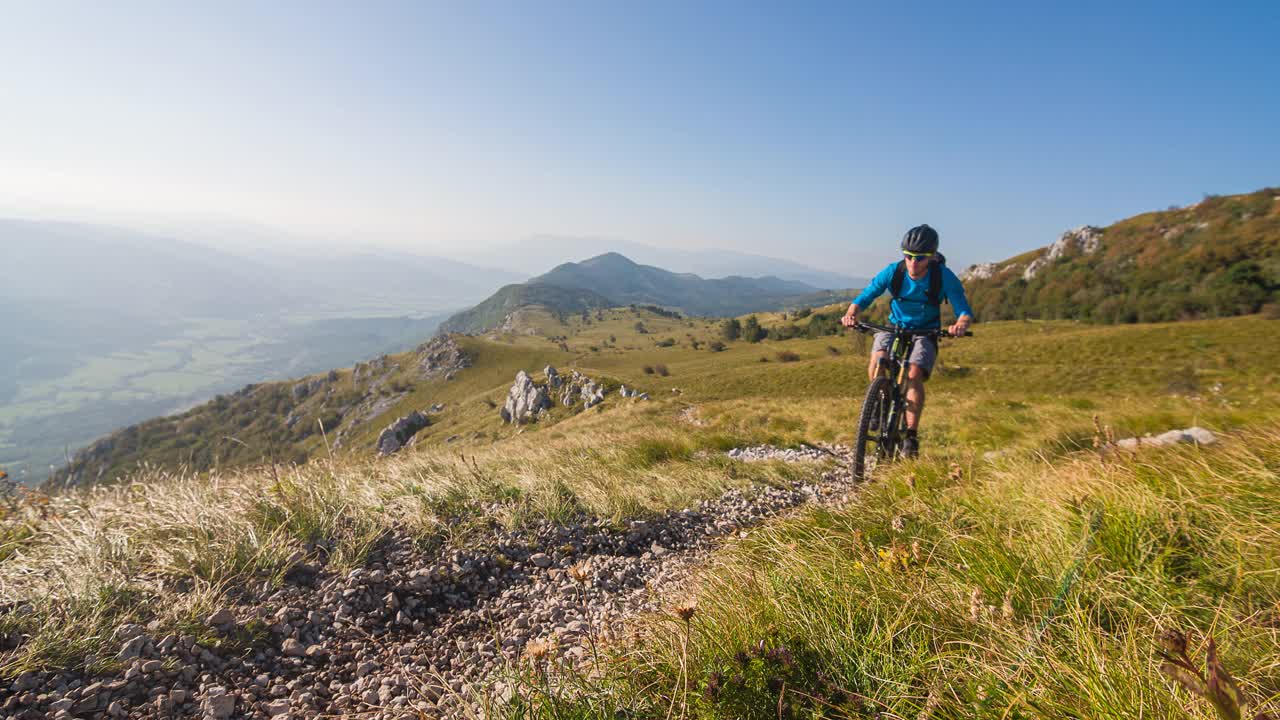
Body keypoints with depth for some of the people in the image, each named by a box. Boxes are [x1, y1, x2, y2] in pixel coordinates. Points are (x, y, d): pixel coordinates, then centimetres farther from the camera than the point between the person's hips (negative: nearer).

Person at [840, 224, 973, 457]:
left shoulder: (944, 276, -18)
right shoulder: (893, 271, -16)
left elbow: (964, 310, -18)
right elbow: (864, 297, -15)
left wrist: (960, 324, -43)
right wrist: (851, 313, -37)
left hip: (925, 333, -1)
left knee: (914, 375, -27)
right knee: (877, 362, -31)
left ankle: (910, 435, -16)